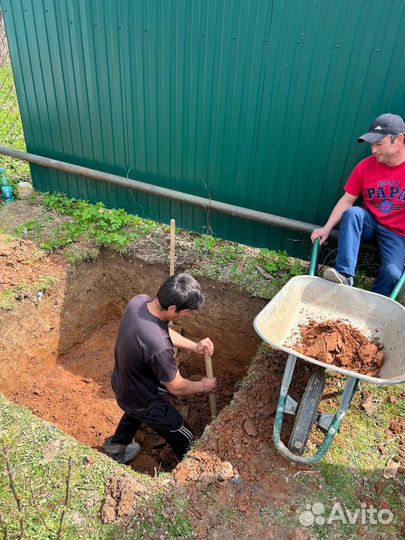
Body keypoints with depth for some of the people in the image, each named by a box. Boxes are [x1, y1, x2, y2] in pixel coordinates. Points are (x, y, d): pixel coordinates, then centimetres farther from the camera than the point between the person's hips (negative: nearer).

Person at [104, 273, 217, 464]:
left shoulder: (139, 301, -21)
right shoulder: (158, 346, -43)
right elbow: (177, 387, -24)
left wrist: (194, 346, -8)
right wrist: (204, 385, -5)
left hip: (122, 385, 8)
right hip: (145, 402, -7)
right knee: (184, 439, 18)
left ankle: (116, 446, 65)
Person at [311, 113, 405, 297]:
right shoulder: (366, 166, -4)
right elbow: (347, 200, -3)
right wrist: (327, 228, -14)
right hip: (369, 223, 2)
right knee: (352, 213, -31)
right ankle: (345, 275, -38)